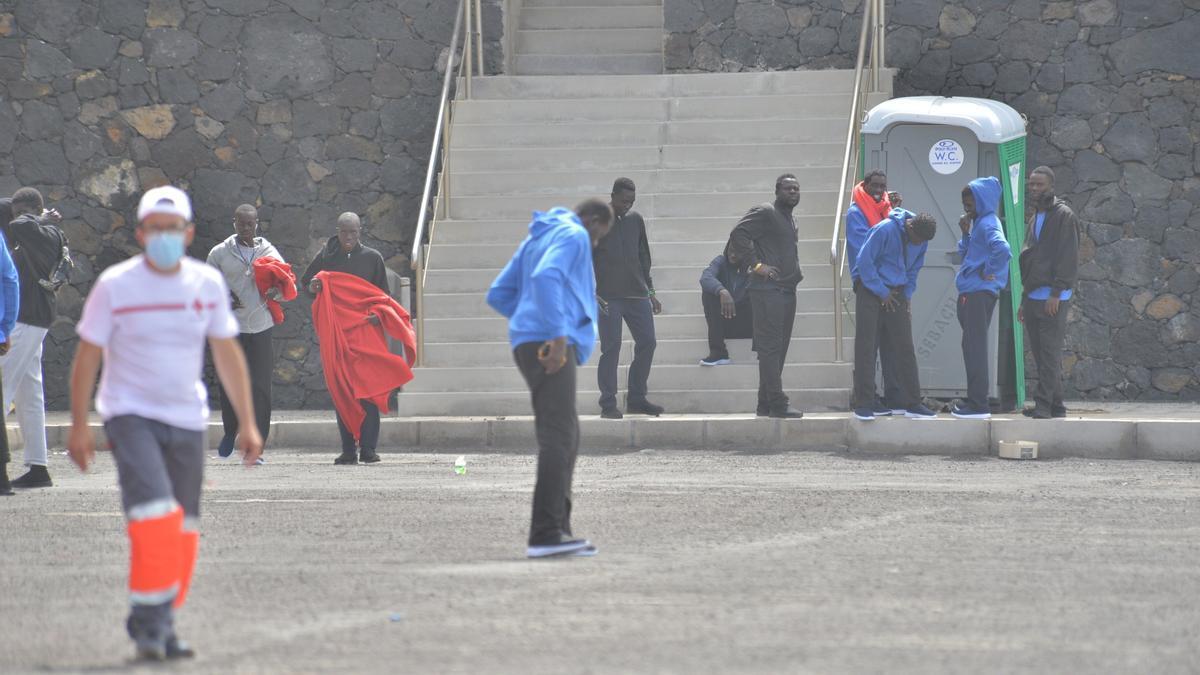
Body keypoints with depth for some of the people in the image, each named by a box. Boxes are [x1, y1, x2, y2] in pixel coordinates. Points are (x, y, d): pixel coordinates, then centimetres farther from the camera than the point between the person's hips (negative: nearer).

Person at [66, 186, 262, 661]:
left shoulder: (207, 284, 3)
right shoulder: (115, 286, -6)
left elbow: (228, 355, 11)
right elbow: (87, 356, -1)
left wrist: (247, 423, 7)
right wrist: (79, 426, -5)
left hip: (187, 420, 4)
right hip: (130, 414, -4)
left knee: (183, 531, 4)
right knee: (154, 514, -21)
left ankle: (160, 626, 18)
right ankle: (148, 620, -12)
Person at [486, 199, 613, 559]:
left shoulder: (534, 241, 25)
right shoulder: (574, 236, -2)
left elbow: (498, 295, 25)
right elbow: (545, 278, -22)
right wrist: (557, 333, -25)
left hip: (529, 345, 10)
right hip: (552, 347, -10)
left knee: (564, 438, 13)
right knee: (558, 437, -15)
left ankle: (558, 530, 11)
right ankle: (545, 534, -22)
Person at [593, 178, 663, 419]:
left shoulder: (636, 220, 12)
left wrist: (650, 292, 18)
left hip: (636, 295, 5)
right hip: (608, 297, -5)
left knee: (647, 343, 2)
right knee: (611, 348, -7)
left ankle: (636, 399, 12)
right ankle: (608, 403, -1)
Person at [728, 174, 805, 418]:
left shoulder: (791, 220, 21)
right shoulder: (765, 213, -7)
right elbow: (738, 236, -17)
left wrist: (796, 272, 14)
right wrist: (756, 265, -19)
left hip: (787, 289, 9)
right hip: (767, 290, -9)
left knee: (779, 349, 9)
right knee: (770, 347, -10)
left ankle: (766, 404, 13)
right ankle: (777, 403, -13)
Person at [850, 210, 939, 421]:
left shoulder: (921, 241, 1)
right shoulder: (885, 230, -19)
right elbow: (864, 262, -17)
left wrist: (907, 294, 3)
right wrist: (882, 293, -14)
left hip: (896, 293, 6)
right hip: (870, 290, -6)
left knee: (905, 348, 3)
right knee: (866, 347, -7)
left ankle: (912, 403, 8)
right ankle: (864, 404, -5)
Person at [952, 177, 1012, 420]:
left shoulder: (987, 224, -14)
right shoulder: (978, 223, 17)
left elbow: (1002, 248, -33)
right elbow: (965, 254, 24)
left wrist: (989, 272, -20)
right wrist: (965, 233, 10)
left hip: (979, 294, -10)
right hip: (971, 293, 10)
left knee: (975, 347, -7)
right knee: (971, 347, 14)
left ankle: (979, 405, -5)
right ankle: (975, 401, 20)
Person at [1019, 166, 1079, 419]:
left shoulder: (1063, 216, -5)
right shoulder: (1036, 218, 22)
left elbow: (1068, 257, -13)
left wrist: (1056, 293, -19)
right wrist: (1024, 301, 22)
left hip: (1052, 298, -9)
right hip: (1033, 298, 9)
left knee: (1050, 353, -10)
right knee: (1040, 354, 7)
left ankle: (1044, 405, -14)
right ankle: (1055, 405, 11)